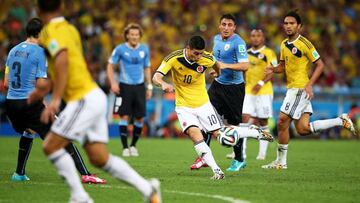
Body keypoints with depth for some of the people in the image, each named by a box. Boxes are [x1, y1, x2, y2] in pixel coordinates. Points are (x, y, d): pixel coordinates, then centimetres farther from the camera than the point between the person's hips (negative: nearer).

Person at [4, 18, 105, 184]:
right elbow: (41, 85, -12)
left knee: (28, 132, 33)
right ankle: (85, 175, -9)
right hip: (30, 103, -7)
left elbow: (6, 83, 16)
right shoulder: (39, 52, -7)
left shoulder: (13, 51, 12)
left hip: (11, 102, 7)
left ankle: (19, 174, 29)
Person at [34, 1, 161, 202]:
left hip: (84, 100, -9)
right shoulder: (70, 29, 17)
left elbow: (62, 60, -28)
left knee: (51, 146, -5)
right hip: (94, 96, 9)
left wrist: (55, 100, -33)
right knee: (99, 158, 7)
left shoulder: (51, 31, -10)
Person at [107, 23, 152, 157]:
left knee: (140, 118, 2)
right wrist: (113, 83, -10)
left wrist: (149, 86, 11)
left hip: (139, 86, 3)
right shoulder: (120, 49, -4)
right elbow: (110, 66, 2)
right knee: (124, 117, -7)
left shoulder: (144, 49, 6)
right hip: (125, 86, -3)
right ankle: (125, 147, 1)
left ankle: (133, 145, 19)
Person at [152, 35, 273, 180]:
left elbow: (216, 65, 10)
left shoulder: (207, 59, -15)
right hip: (184, 106, -1)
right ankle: (216, 170, -24)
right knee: (194, 133, -24)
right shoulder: (174, 58, -21)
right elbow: (156, 77, -28)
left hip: (203, 103, 1)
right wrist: (163, 84, -49)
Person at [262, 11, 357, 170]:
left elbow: (320, 64, -10)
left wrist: (309, 84, -19)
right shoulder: (284, 45, 12)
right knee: (303, 129, 6)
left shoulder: (304, 44, -11)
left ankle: (281, 161, 1)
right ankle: (341, 121, 18)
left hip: (301, 89, -9)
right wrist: (273, 69, 0)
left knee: (282, 121, -10)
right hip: (292, 89, 9)